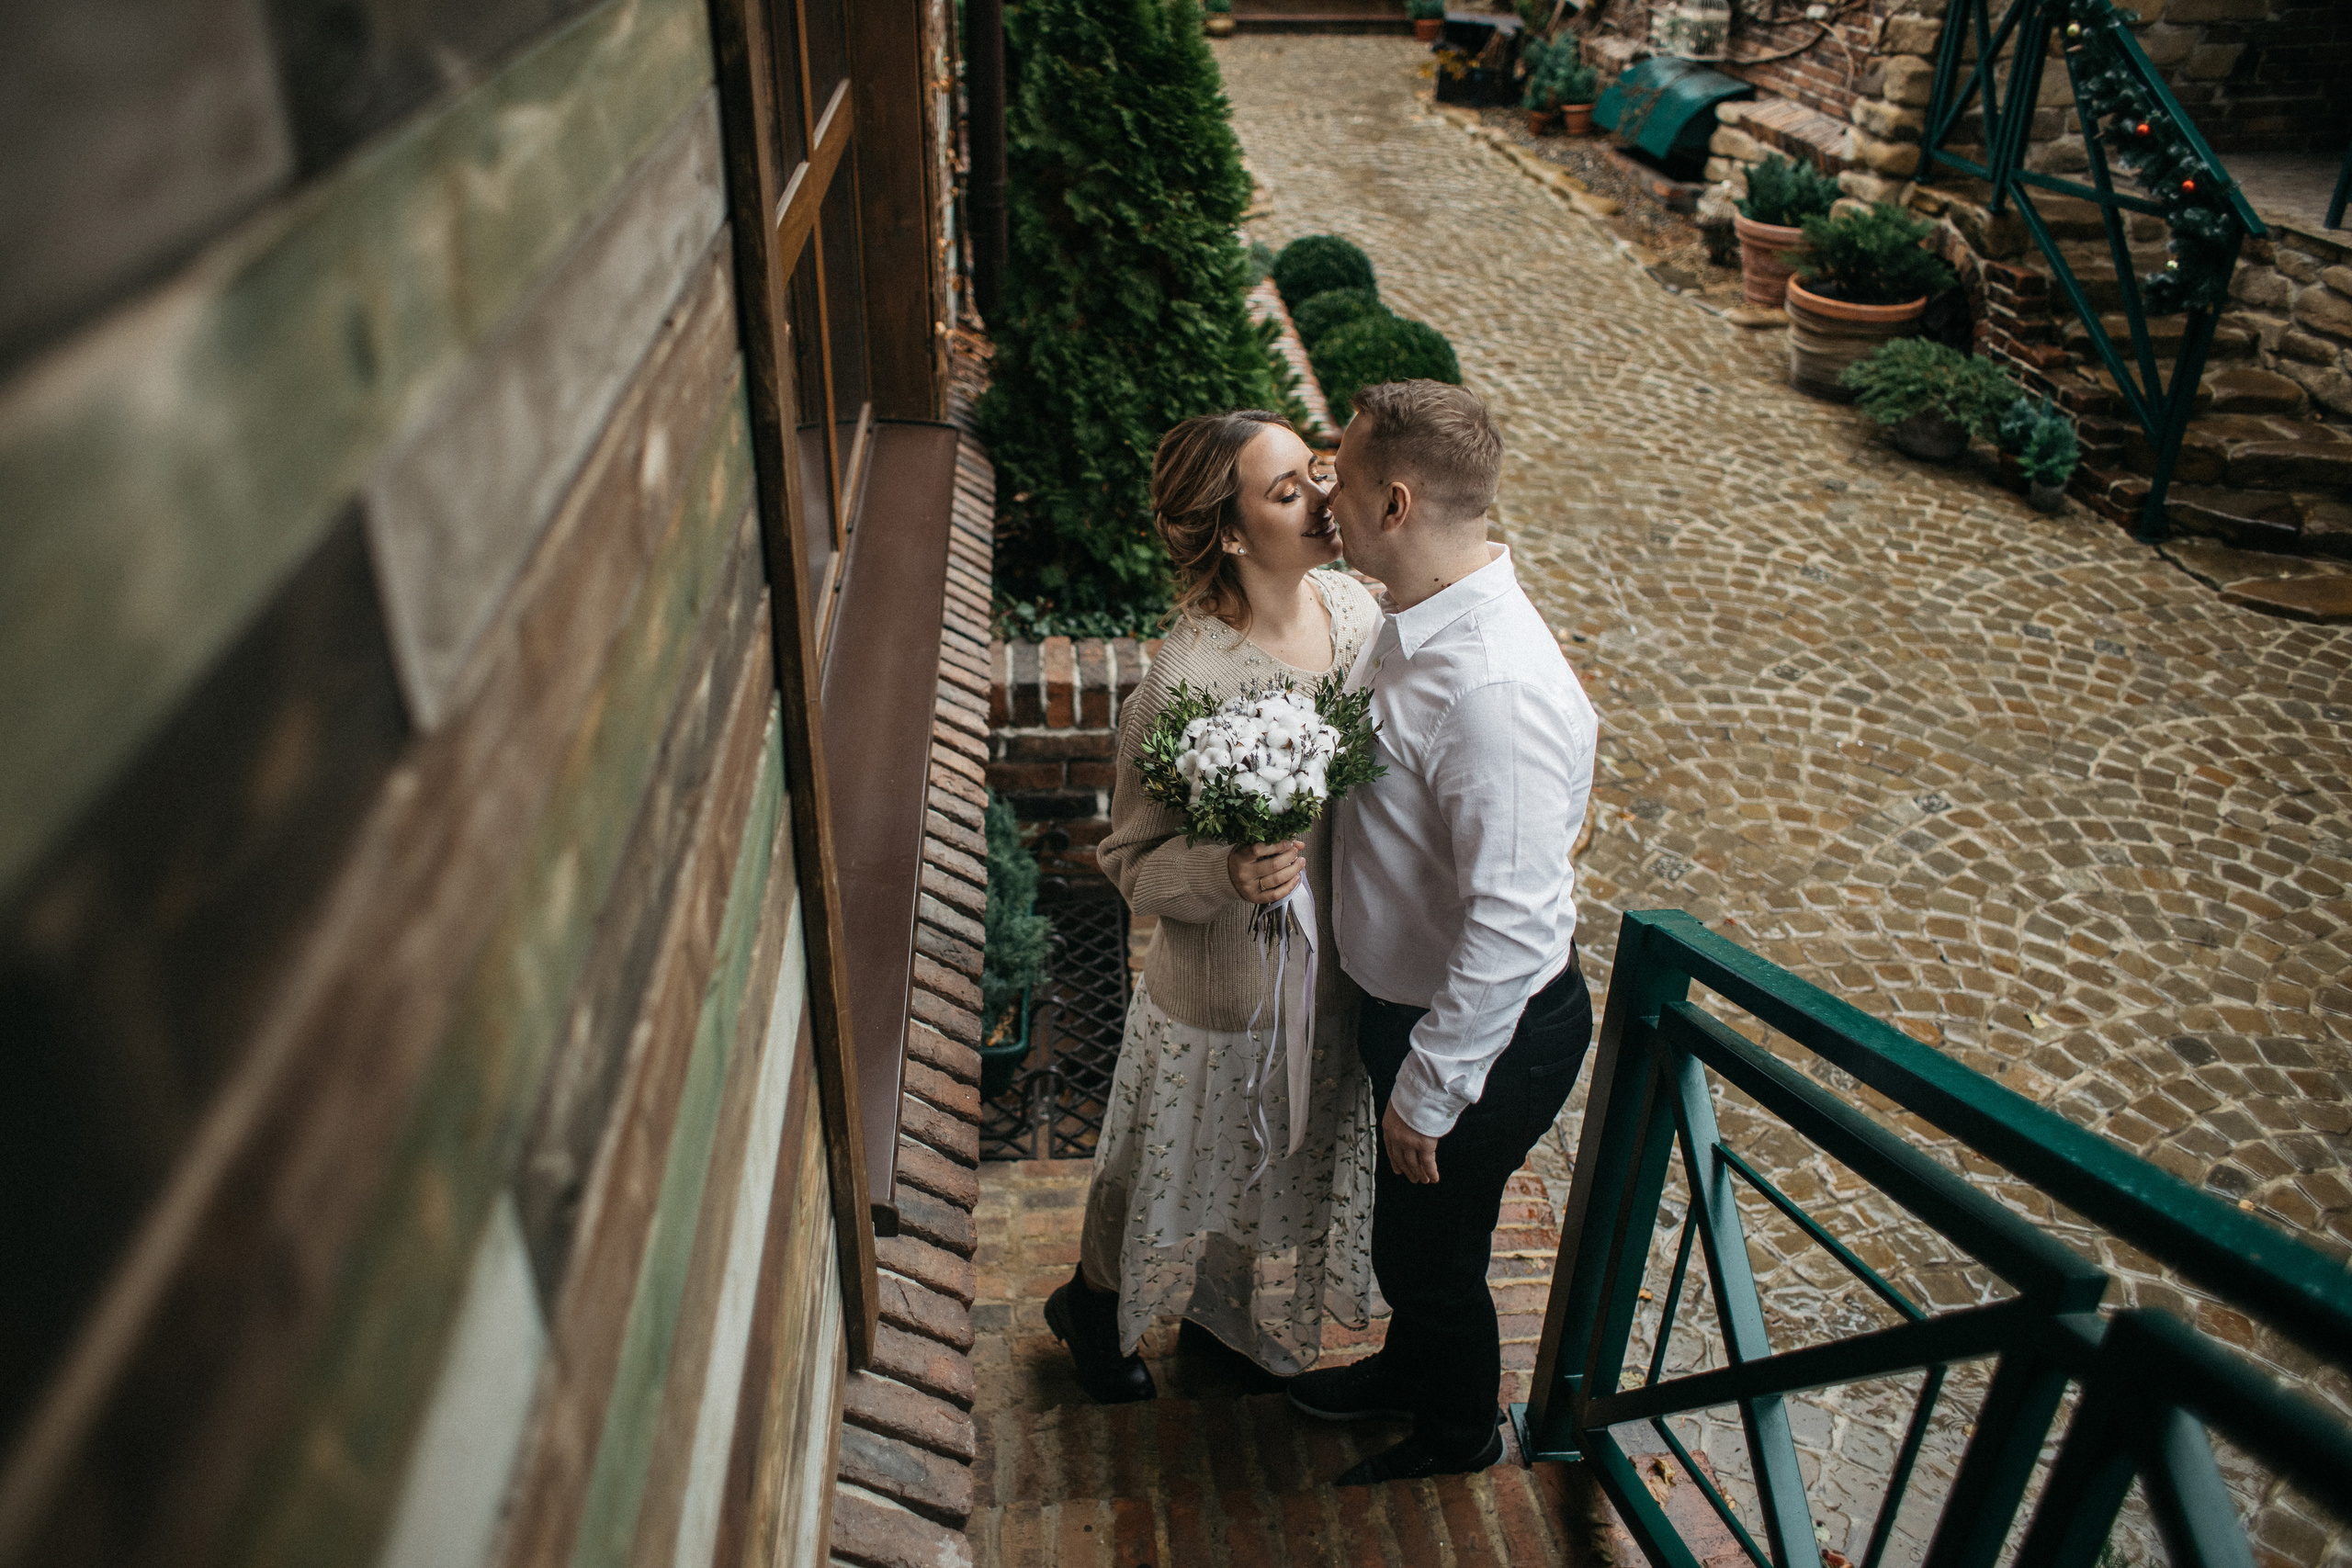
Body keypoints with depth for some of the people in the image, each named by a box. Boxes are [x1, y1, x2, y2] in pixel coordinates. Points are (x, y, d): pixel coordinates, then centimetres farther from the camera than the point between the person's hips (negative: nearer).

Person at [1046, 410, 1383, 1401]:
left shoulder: (1350, 606, -9)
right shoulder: (1185, 678, -30)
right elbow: (1133, 862, -19)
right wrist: (1228, 872, -38)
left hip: (1339, 958, 6)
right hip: (1232, 980, -6)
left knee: (1292, 1162, 28)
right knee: (1190, 1169, 20)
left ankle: (1225, 1317, 58)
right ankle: (1094, 1303, 53)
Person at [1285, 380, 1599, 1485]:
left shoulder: (1494, 690, -35)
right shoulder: (1414, 624, -5)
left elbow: (1509, 924, -32)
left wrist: (1427, 1094, -23)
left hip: (1484, 1033, -8)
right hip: (1405, 998, 8)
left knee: (1429, 1249, 17)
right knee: (1407, 1235, 30)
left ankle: (1459, 1437, 46)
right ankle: (1412, 1365, 58)